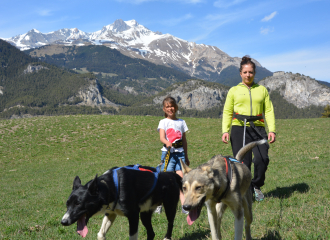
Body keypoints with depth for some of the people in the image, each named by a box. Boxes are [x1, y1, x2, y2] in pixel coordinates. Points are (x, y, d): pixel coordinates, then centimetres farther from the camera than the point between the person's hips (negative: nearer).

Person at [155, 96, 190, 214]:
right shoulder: (163, 122, 4)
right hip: (168, 153, -2)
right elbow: (161, 137, -11)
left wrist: (186, 157, 18)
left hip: (180, 153, 2)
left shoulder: (181, 122, 13)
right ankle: (158, 204, 11)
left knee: (181, 178, -7)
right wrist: (167, 143, -33)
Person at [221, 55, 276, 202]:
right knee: (242, 162, -6)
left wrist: (272, 130, 0)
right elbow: (227, 112, 10)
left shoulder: (262, 90, 17)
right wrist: (225, 130, -3)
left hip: (258, 128, 1)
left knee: (262, 159, -16)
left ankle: (256, 186, 10)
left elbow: (269, 110, 12)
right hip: (239, 129, -1)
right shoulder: (234, 90, 13)